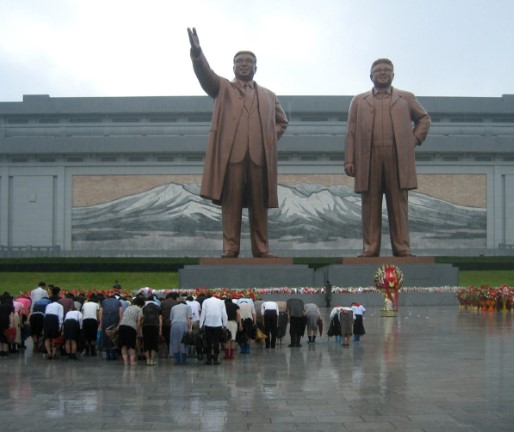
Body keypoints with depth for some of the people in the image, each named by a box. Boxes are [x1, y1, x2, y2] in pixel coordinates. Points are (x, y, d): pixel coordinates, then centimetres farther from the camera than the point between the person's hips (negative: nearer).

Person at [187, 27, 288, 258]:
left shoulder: (268, 96, 23)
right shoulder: (223, 88, 15)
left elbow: (282, 121, 29)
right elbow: (205, 74, -3)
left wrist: (271, 139, 10)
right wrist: (197, 53, -23)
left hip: (260, 157, 2)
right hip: (231, 154, -2)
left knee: (259, 205, 2)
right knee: (231, 203, -5)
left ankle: (261, 249, 5)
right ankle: (230, 249, -3)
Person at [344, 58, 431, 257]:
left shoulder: (406, 98, 19)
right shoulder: (359, 100, 18)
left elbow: (424, 118, 26)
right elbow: (351, 132, 11)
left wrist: (415, 139, 9)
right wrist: (349, 160, 1)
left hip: (398, 159, 0)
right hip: (369, 159, 0)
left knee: (399, 205, -2)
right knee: (370, 207, -2)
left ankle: (402, 249, -1)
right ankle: (370, 250, -1)